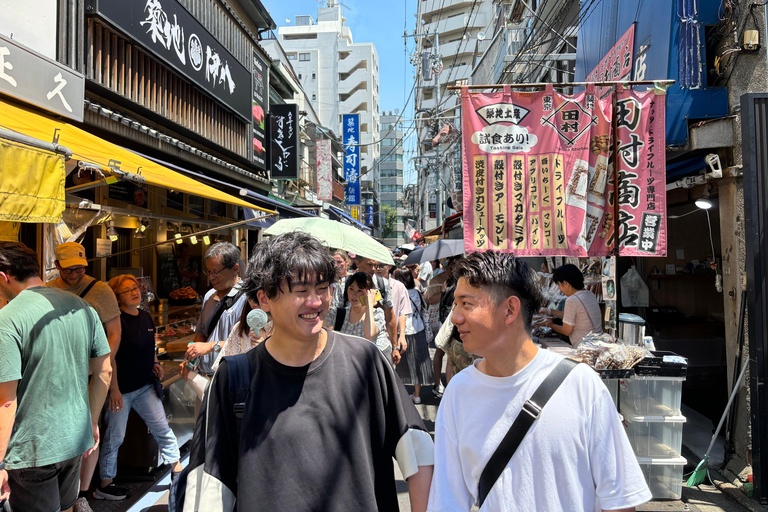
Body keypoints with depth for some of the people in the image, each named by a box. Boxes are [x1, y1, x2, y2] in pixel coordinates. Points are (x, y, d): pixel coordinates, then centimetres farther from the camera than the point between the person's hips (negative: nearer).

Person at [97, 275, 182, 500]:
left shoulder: (146, 317, 8)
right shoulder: (116, 321, -15)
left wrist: (155, 363, 5)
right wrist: (113, 389, -18)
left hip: (145, 386, 6)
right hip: (121, 389, -6)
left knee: (162, 428, 9)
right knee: (114, 437, 7)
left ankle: (176, 469, 22)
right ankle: (104, 485, 24)